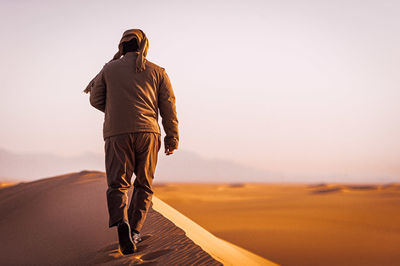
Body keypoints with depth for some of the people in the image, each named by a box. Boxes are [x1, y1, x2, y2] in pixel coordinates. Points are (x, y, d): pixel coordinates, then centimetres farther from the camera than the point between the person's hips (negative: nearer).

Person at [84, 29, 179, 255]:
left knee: (118, 184, -2)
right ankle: (134, 231, 3)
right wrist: (172, 138, 12)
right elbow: (168, 106, 8)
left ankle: (121, 222, -28)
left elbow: (96, 100, 16)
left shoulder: (109, 69, 12)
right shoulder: (157, 71, 12)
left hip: (117, 133, 0)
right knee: (144, 185, 13)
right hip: (148, 132, 1)